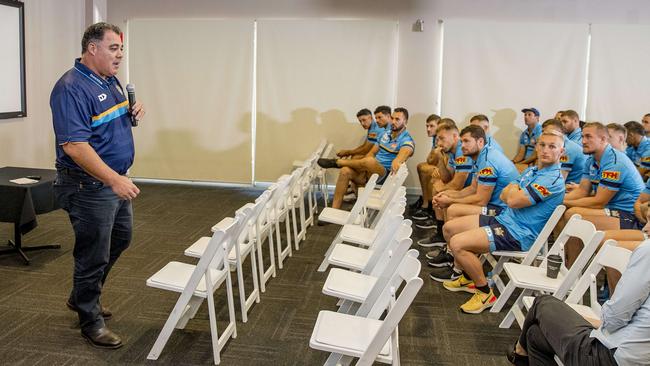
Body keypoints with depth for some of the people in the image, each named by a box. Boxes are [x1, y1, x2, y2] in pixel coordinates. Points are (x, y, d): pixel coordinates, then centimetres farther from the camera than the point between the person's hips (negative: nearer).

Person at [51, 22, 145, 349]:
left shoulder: (110, 81, 8)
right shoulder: (71, 88, -21)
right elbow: (74, 145, -28)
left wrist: (133, 114, 0)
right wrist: (114, 180, -33)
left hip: (117, 180, 10)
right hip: (90, 187, -10)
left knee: (120, 239, 22)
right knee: (93, 255, 3)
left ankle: (81, 296, 41)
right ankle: (90, 320, 23)